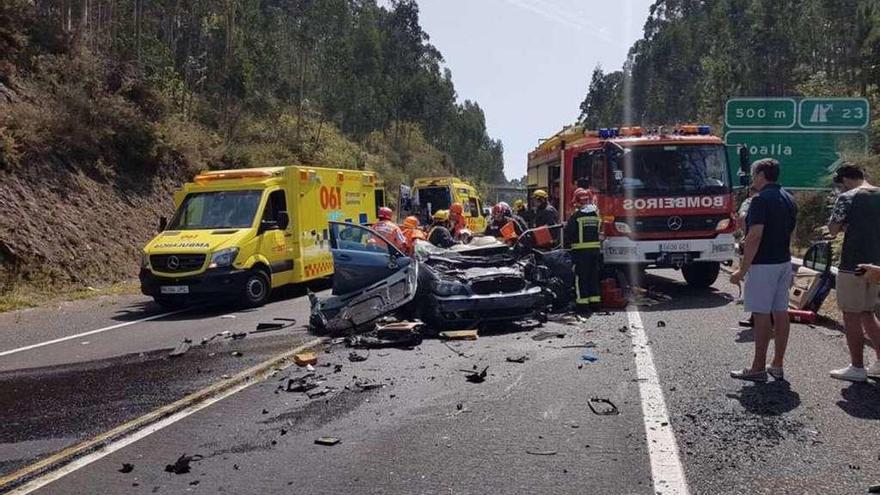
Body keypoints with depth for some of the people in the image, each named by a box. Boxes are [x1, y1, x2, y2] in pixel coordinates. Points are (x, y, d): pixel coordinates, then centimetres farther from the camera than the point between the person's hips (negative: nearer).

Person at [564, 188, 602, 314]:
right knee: (594, 276, 13)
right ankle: (595, 302, 17)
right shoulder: (596, 215, 9)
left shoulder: (576, 216, -10)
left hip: (580, 250, -6)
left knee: (581, 277, -2)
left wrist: (567, 245, 6)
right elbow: (600, 231, 15)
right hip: (595, 248, 6)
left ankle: (582, 303, -3)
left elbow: (568, 232, -8)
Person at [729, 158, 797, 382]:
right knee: (781, 313, 9)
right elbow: (790, 234, 18)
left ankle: (758, 368, 1)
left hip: (763, 264, -9)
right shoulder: (789, 199, 14)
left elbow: (755, 236, -21)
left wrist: (742, 270, -18)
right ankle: (777, 365, 16)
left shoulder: (761, 199, -14)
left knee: (762, 315, -4)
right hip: (784, 262, 9)